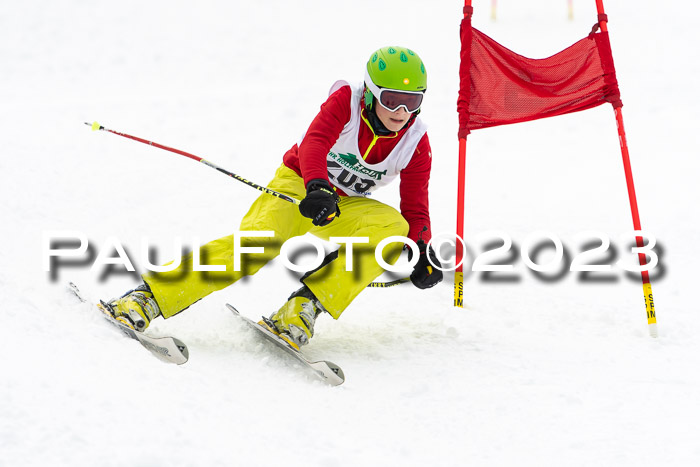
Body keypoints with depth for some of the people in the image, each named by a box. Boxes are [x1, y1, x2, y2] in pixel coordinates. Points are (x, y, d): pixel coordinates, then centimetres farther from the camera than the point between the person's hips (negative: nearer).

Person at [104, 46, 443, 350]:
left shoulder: (415, 143, -9)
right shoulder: (346, 102, -18)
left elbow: (415, 210, -5)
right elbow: (313, 143, -35)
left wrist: (423, 253, -24)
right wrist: (318, 187, -54)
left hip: (343, 208, 4)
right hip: (299, 186, -4)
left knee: (394, 225, -29)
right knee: (259, 240, -34)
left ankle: (306, 305, -35)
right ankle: (148, 298, -37)